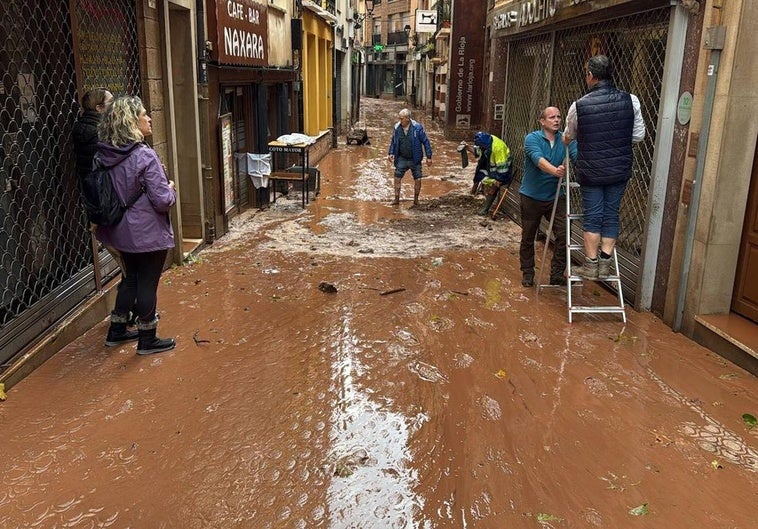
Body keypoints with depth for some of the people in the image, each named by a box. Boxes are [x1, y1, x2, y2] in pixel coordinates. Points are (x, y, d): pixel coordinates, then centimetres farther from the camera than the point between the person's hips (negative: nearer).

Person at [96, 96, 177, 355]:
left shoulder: (104, 155, -1)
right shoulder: (145, 156, -22)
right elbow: (163, 201, -22)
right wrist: (171, 189, -1)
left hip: (122, 231, 7)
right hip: (149, 233, -7)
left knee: (131, 277, 23)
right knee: (148, 284, 6)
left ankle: (116, 331, 33)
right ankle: (147, 340, 19)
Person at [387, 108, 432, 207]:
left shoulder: (417, 127, -13)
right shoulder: (397, 128, -4)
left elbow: (425, 142, -7)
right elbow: (393, 142, 11)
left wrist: (429, 157, -8)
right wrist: (391, 153, -2)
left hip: (415, 159, -2)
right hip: (402, 159, 2)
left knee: (417, 179, 2)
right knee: (397, 177, -2)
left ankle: (416, 200, 17)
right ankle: (396, 199, 8)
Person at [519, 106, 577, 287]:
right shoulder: (532, 138, -12)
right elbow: (538, 159, -31)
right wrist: (555, 170, -50)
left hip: (555, 196, 3)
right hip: (531, 196, -2)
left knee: (564, 234, -9)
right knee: (528, 238, 9)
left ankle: (557, 274, 4)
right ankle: (527, 273, 26)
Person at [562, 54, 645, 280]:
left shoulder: (579, 105, -10)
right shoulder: (630, 100, -7)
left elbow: (568, 137, 10)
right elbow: (639, 136, 1)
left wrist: (563, 141, 34)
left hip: (591, 171, -2)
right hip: (620, 170, 2)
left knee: (592, 216, 6)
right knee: (611, 215, 10)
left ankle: (590, 265, 11)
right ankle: (605, 264, 13)